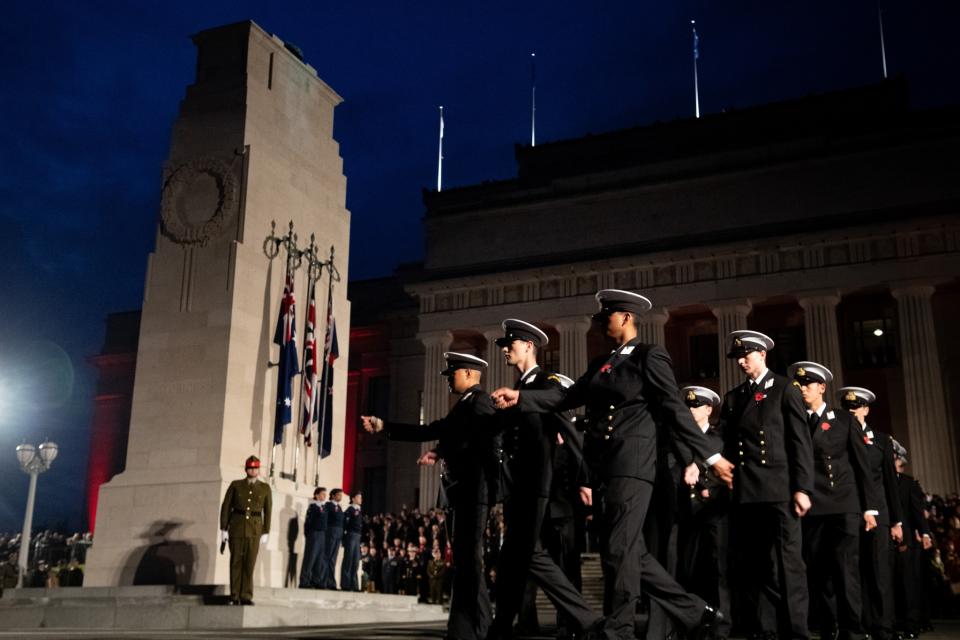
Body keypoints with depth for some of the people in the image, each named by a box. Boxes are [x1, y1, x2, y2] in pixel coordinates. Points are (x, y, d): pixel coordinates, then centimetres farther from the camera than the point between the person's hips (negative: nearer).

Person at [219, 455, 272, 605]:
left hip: (255, 529, 0)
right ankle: (235, 597, 7)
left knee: (249, 563, -4)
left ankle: (246, 597, 0)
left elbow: (268, 511, 4)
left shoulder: (265, 488, 5)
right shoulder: (235, 485, 3)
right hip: (237, 527, 0)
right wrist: (223, 529, -3)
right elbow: (226, 507, 2)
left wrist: (266, 533, -1)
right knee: (236, 562, 1)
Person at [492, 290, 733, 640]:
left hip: (631, 466, -8)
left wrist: (710, 456, -9)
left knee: (619, 551, -8)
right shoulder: (601, 364, 20)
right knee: (633, 553, 9)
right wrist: (520, 397, 3)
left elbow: (674, 409, -5)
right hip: (603, 468, 8)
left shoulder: (650, 356, -2)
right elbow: (566, 397, 13)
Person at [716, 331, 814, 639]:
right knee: (752, 566, 6)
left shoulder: (784, 389, 5)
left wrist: (802, 488, -10)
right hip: (744, 494, 5)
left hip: (779, 490, -5)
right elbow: (722, 440, 10)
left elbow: (800, 441, -2)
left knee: (787, 564, -7)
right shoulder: (733, 397, 19)